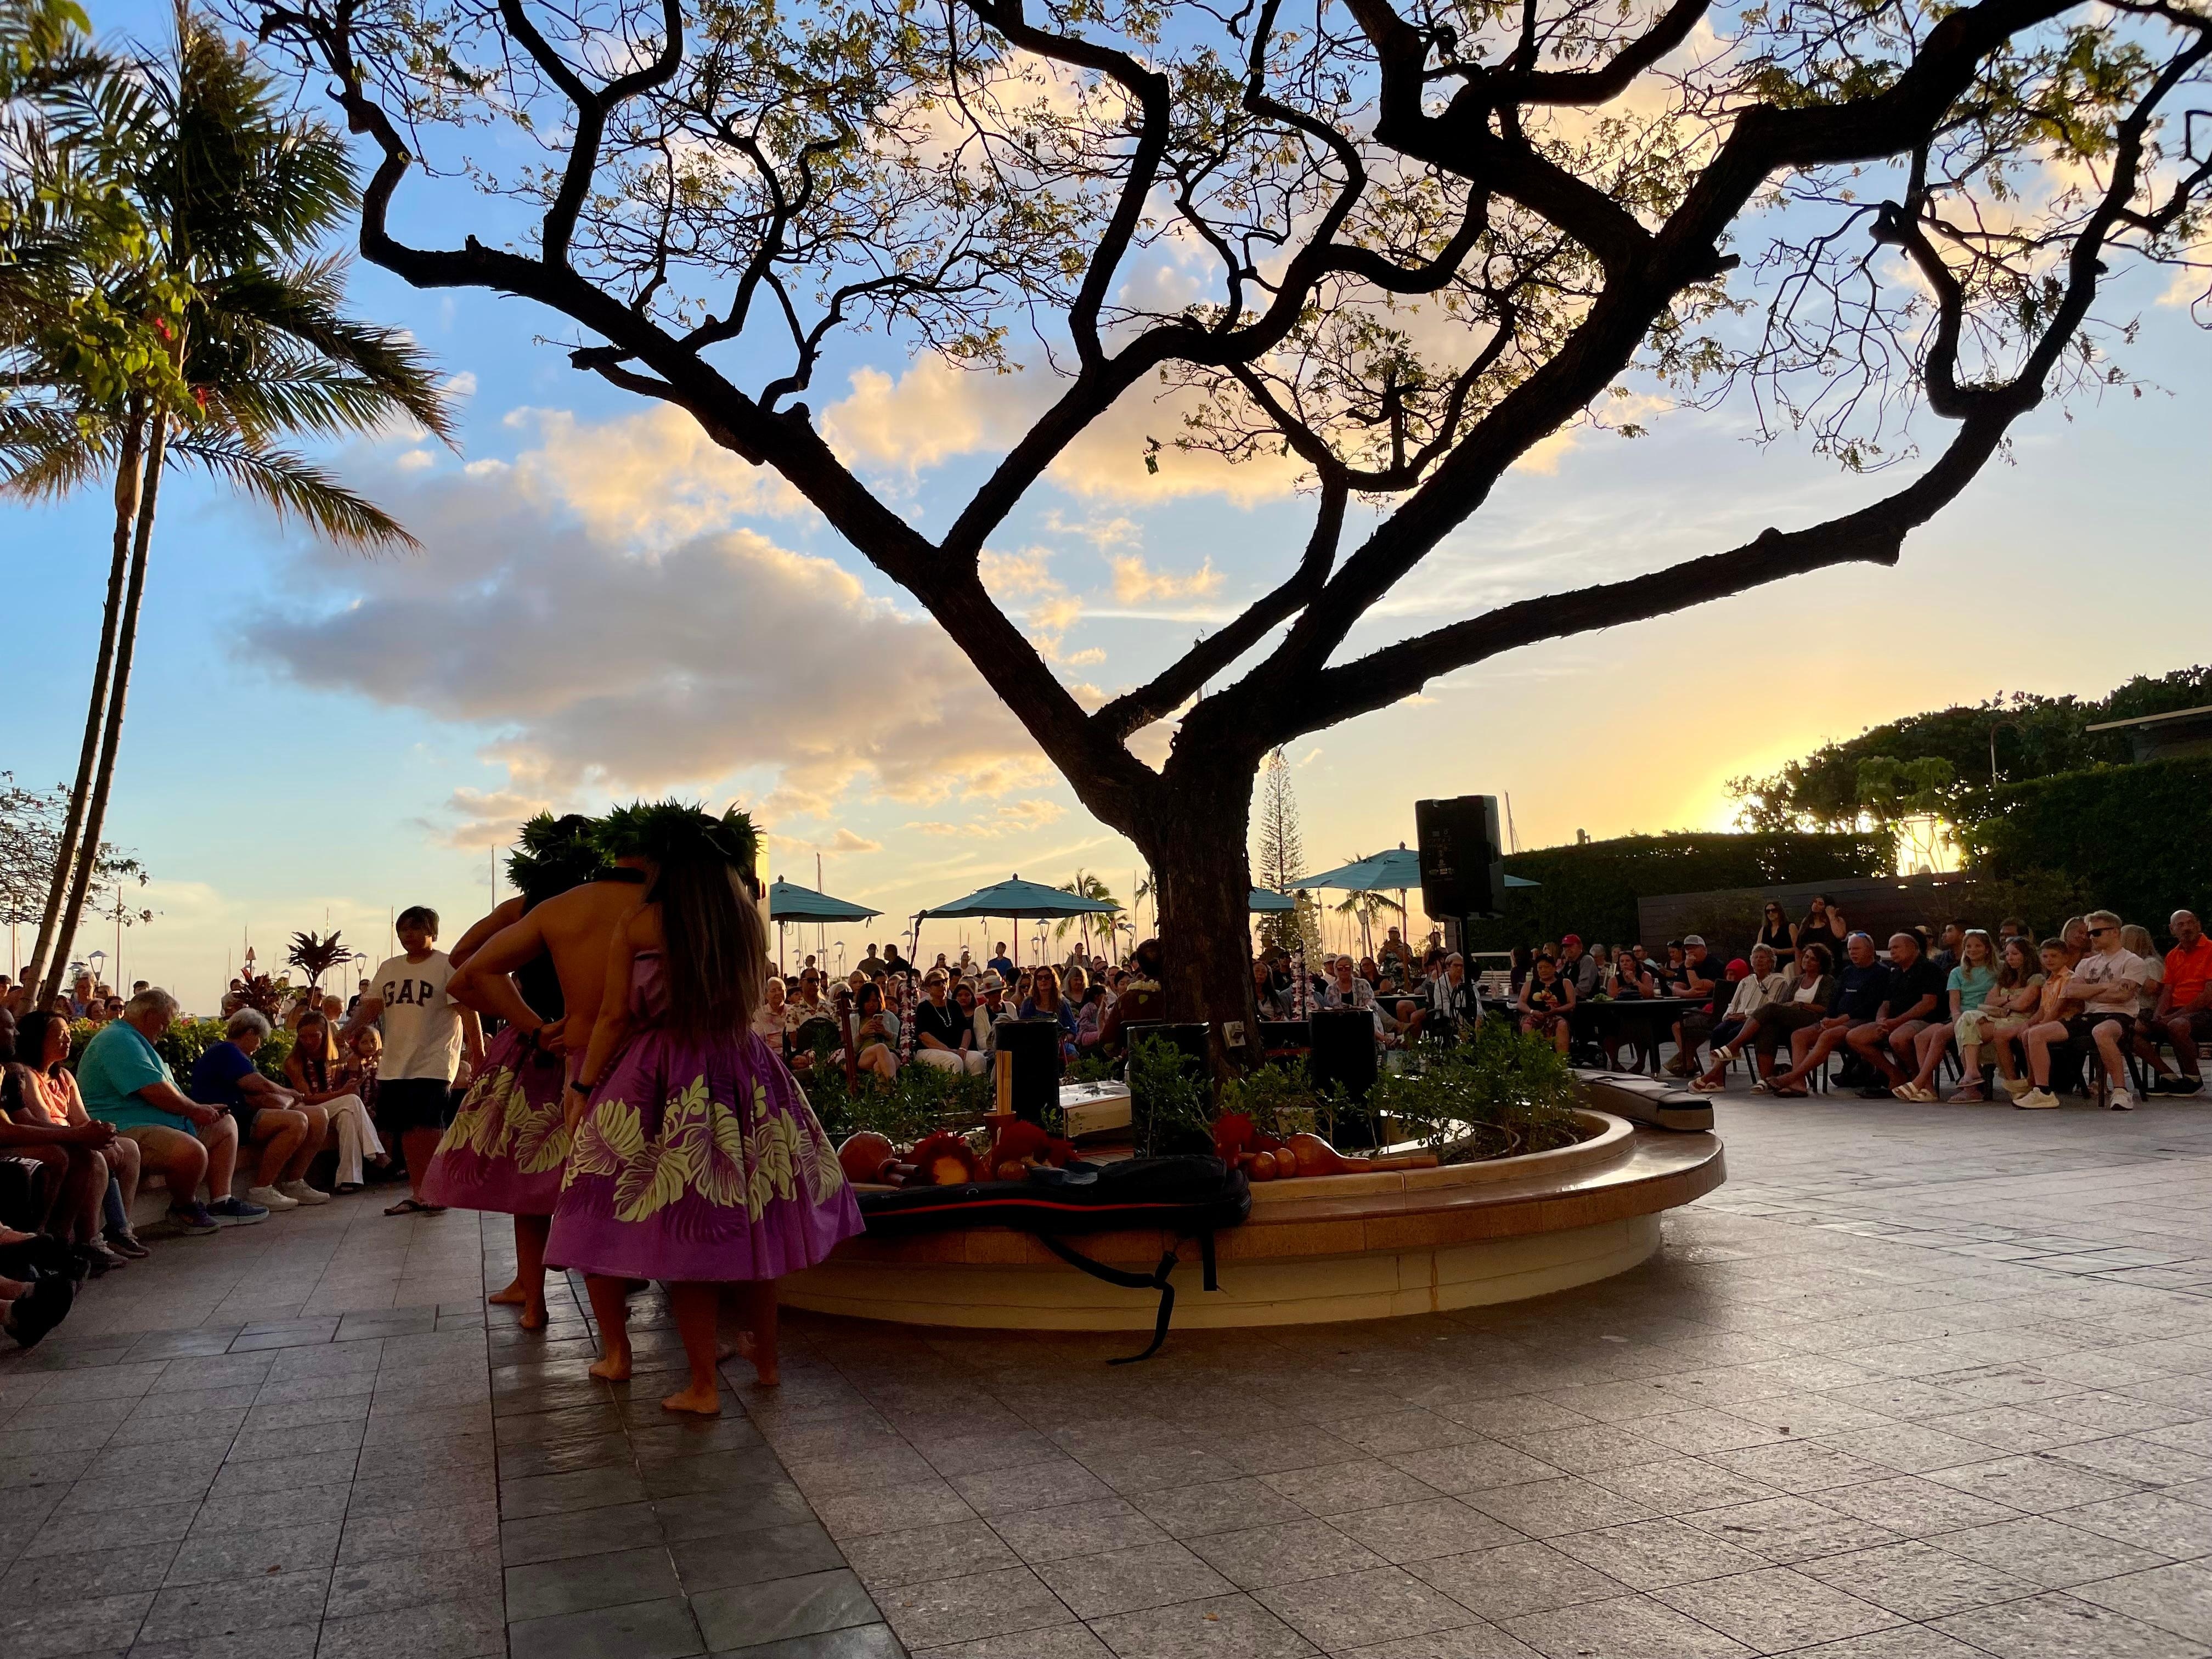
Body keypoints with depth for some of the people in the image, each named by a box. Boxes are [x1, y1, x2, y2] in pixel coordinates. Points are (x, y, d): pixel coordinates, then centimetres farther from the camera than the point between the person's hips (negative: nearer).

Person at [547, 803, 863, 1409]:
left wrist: (582, 1087, 4)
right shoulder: (749, 920, 5)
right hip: (743, 1077, 4)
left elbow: (615, 1017, -5)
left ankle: (704, 1384, 7)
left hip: (662, 1084, -4)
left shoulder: (639, 925, -6)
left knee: (686, 1233, 1)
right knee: (751, 1220, 15)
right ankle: (766, 1358, 28)